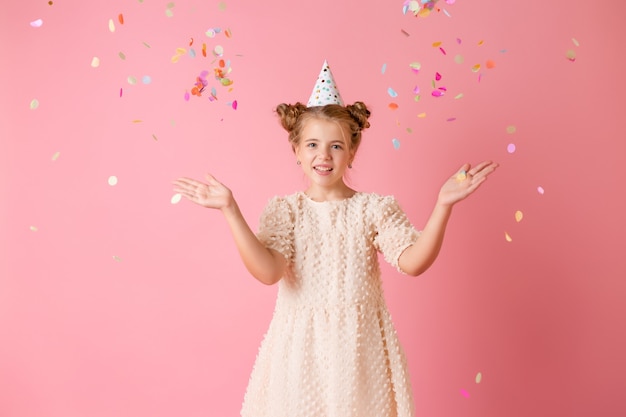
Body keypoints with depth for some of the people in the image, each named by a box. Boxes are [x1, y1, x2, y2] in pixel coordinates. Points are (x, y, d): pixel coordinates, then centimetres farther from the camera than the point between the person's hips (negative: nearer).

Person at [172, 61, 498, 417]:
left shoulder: (375, 208, -2)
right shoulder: (285, 210, -1)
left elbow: (413, 262, -14)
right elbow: (268, 271, -16)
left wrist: (443, 204, -24)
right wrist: (230, 210, -20)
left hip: (360, 344, 0)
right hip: (300, 347, 0)